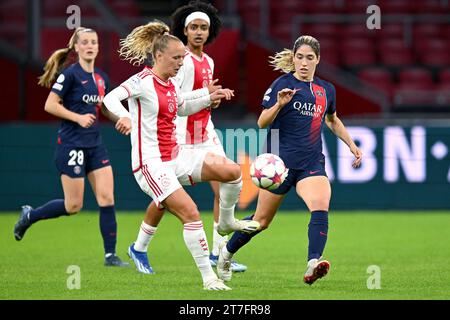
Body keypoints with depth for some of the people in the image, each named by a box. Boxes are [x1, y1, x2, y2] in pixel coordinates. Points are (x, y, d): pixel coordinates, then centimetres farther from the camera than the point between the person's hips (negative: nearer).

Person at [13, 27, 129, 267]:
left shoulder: (101, 77, 10)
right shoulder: (70, 74, -12)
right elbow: (50, 105, -14)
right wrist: (78, 117, -20)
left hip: (95, 144, 7)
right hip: (71, 145, -7)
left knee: (107, 198, -3)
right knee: (73, 205, -1)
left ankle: (110, 255, 0)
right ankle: (29, 215, 23)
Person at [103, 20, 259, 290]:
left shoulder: (171, 84, 11)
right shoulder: (143, 81, -13)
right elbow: (111, 98, -28)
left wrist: (209, 98, 19)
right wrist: (124, 116, -48)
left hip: (176, 157, 8)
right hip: (151, 164, -8)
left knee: (232, 171, -5)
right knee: (191, 213, -17)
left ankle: (227, 221, 20)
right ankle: (208, 278, -10)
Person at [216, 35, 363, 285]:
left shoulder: (326, 90, 10)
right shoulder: (283, 84, -6)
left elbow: (333, 120, 30)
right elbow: (262, 123, -10)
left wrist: (352, 145, 25)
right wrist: (279, 104, -27)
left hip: (312, 163, 3)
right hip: (281, 161, -3)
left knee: (321, 208, -25)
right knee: (262, 220, 8)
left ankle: (313, 264, -36)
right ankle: (227, 252, 33)